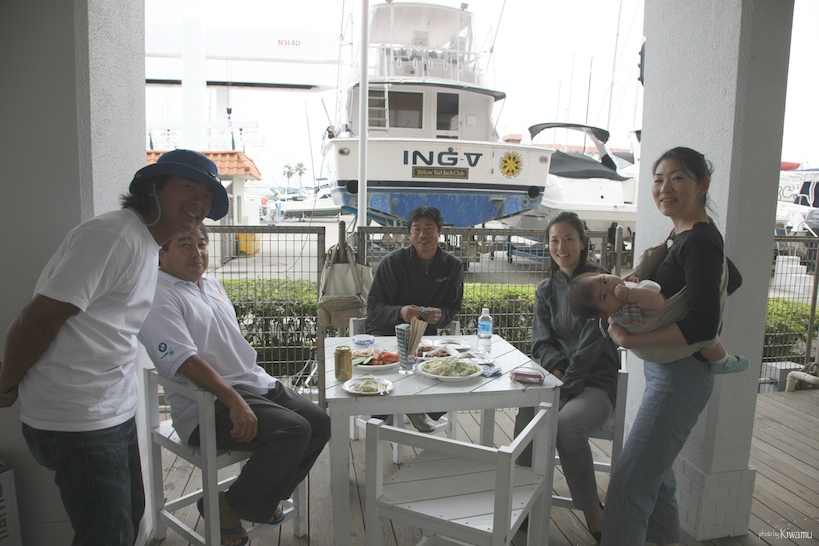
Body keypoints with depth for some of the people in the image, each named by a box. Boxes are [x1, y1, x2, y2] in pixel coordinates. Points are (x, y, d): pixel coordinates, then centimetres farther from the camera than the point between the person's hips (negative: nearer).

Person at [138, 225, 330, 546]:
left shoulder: (212, 285, 19)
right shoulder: (160, 297, -10)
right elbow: (185, 360, -22)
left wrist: (266, 384, 19)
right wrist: (234, 402, -29)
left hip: (258, 385, 9)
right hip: (209, 406, -9)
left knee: (320, 423, 0)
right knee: (293, 430, -26)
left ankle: (265, 496, 17)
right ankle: (229, 507, -5)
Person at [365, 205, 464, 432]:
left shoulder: (453, 266, 1)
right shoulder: (393, 261, -9)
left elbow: (453, 308, 7)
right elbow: (373, 307, -9)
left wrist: (439, 315, -18)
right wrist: (400, 312, -31)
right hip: (386, 333, -2)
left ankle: (419, 412, 17)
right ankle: (379, 420, 8)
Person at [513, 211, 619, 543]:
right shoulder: (547, 289, 13)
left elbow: (591, 345, -13)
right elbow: (542, 340, 7)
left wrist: (565, 390, -18)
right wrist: (556, 369, -14)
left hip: (595, 383, -4)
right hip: (556, 376, 4)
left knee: (567, 422, -33)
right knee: (528, 413, -28)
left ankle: (593, 514, -13)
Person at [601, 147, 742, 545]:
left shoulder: (699, 241, -16)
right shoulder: (688, 237, 13)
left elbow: (703, 326, -23)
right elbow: (730, 279, 28)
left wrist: (628, 340, -24)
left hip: (681, 375, -10)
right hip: (666, 372, 10)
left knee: (628, 486, -9)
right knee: (655, 478, 20)